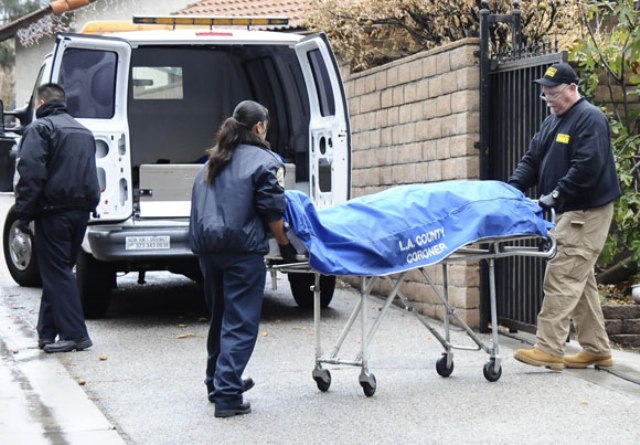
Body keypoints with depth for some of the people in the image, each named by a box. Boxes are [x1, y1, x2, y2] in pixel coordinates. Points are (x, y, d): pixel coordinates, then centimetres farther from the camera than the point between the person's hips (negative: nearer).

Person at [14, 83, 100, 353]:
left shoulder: (40, 128, -7)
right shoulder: (83, 131, 20)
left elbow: (30, 173, -16)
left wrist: (24, 212, -13)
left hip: (55, 211, -7)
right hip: (81, 210, 8)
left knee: (56, 273, -3)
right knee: (59, 270, 14)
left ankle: (74, 334, -7)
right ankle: (48, 332, 17)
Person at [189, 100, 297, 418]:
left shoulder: (214, 162, 19)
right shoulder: (265, 162, -4)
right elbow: (273, 213, -6)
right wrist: (285, 245, 5)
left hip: (207, 246, 7)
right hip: (242, 249, -7)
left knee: (220, 317, 20)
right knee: (240, 323, -4)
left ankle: (218, 382, 32)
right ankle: (227, 395, -9)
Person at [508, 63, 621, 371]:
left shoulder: (590, 119, -12)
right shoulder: (552, 122, 17)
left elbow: (587, 168, -22)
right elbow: (532, 160, 16)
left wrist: (555, 195, -23)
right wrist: (512, 187, -1)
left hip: (586, 212, -9)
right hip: (567, 212, 9)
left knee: (561, 278, -13)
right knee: (580, 279, 11)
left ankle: (549, 348, -13)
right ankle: (596, 349, 17)